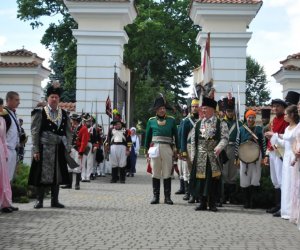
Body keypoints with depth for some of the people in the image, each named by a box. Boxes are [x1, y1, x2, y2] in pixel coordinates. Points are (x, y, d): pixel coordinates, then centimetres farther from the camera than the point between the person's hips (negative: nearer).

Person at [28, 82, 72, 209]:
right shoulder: (39, 112, -1)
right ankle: (39, 200, 8)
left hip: (59, 149, 4)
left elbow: (68, 132, 11)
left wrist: (68, 148, 2)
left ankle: (54, 201, 15)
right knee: (42, 174, 0)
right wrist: (36, 150, -10)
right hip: (44, 148, -4)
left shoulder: (64, 114, 10)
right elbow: (35, 132, -4)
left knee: (57, 174, 7)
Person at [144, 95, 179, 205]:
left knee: (167, 174, 2)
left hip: (167, 149, -1)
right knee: (155, 174, 5)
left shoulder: (171, 120, 6)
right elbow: (147, 137, 12)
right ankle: (156, 196, 11)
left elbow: (176, 136, 10)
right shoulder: (151, 121, 7)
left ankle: (167, 197, 7)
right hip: (154, 148, 1)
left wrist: (177, 150, 6)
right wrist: (147, 152, 10)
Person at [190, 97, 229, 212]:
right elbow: (193, 140, 12)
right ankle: (203, 203, 13)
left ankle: (212, 204, 9)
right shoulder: (198, 124, 12)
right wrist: (193, 156, 6)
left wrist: (219, 147, -26)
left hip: (214, 156, -3)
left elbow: (225, 138, -7)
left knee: (213, 179, 0)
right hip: (200, 156, 3)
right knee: (200, 178, 3)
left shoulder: (221, 123, 1)